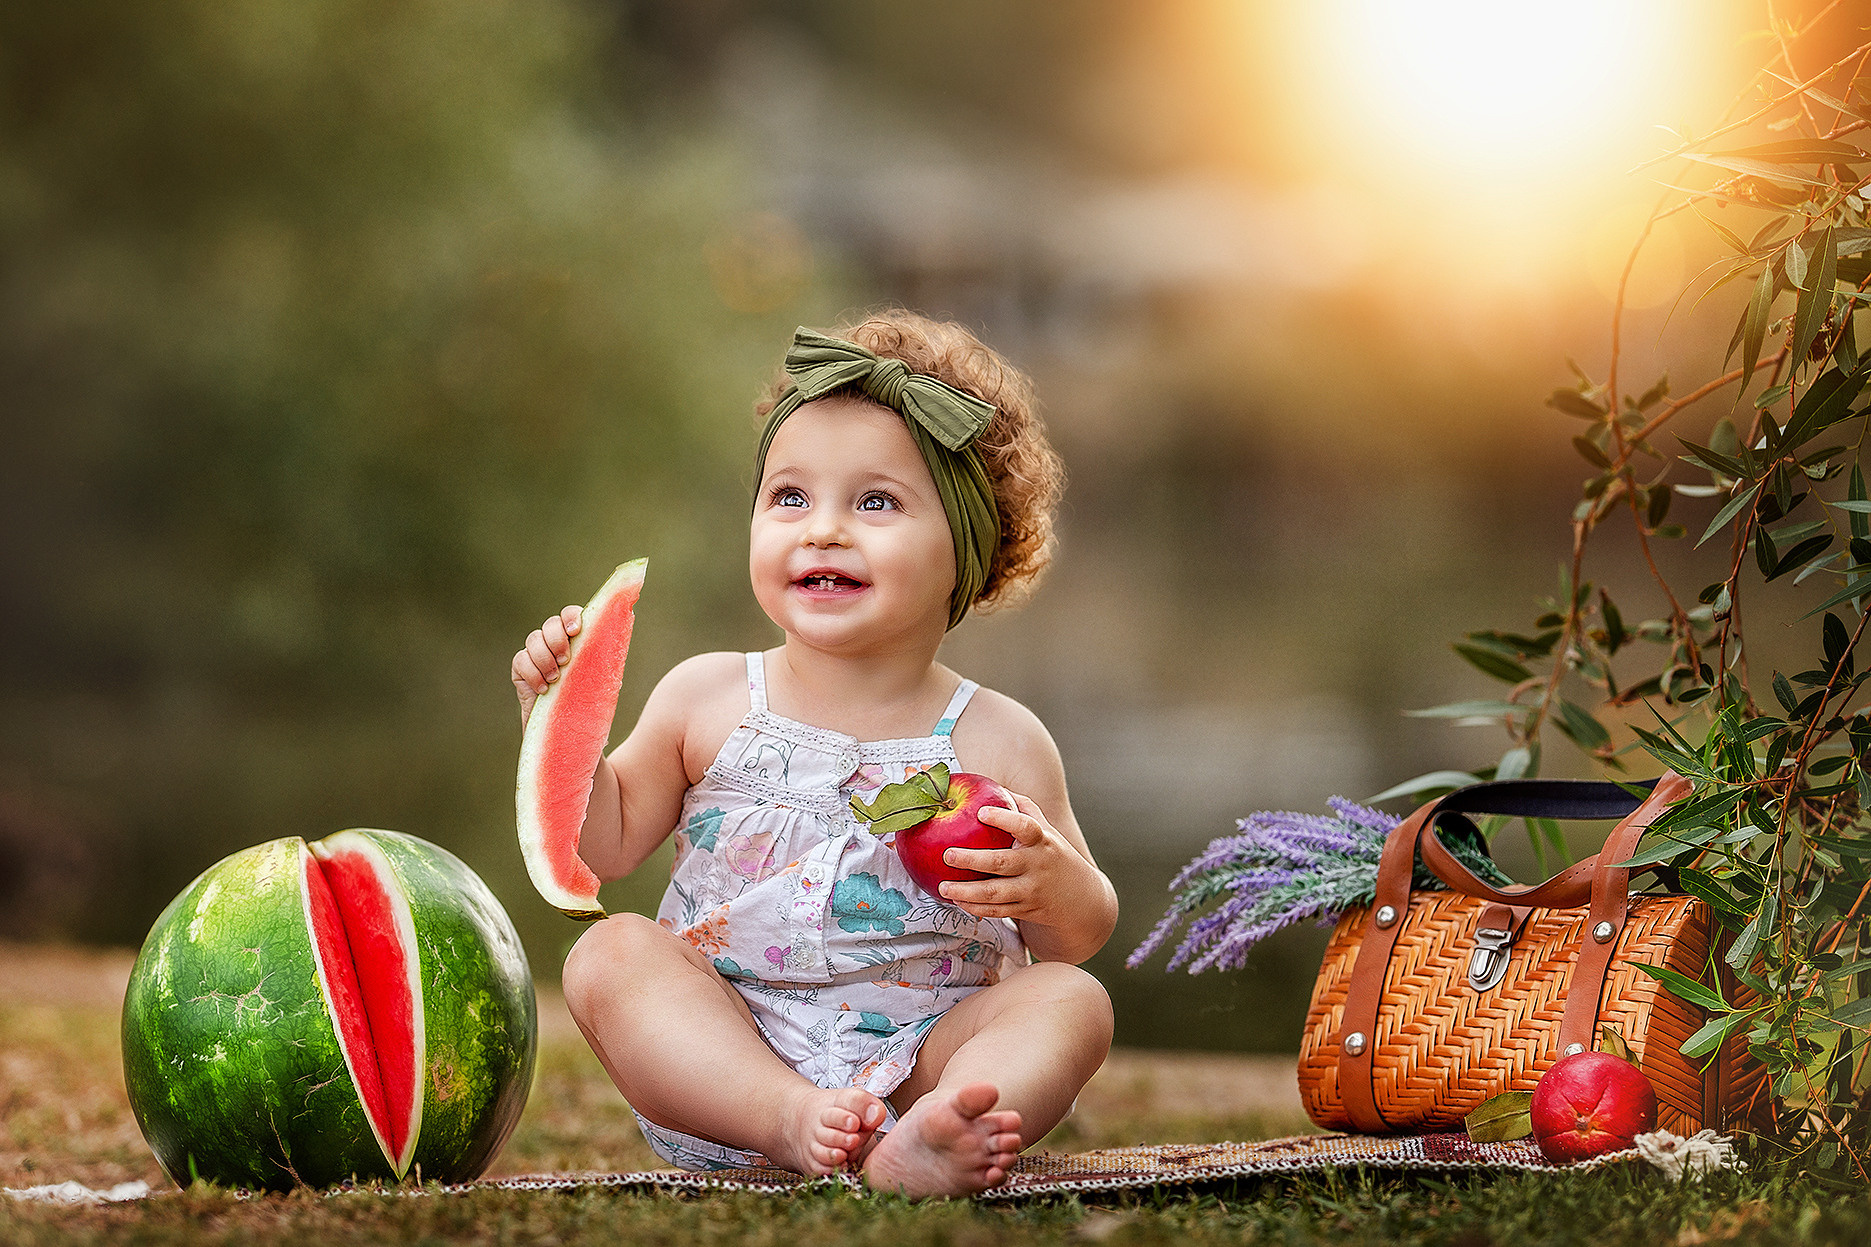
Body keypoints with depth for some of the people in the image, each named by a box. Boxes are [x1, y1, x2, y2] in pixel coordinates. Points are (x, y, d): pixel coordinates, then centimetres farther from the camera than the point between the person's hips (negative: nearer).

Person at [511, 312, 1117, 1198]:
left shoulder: (999, 743, 2)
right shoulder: (708, 701, 5)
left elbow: (1081, 938, 6)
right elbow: (604, 845, 14)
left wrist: (1055, 885, -18)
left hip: (914, 1056, 0)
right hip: (720, 1061, 1)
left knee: (1069, 1001, -21)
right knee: (610, 953, -21)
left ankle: (919, 1141, -51)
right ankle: (789, 1120, -42)